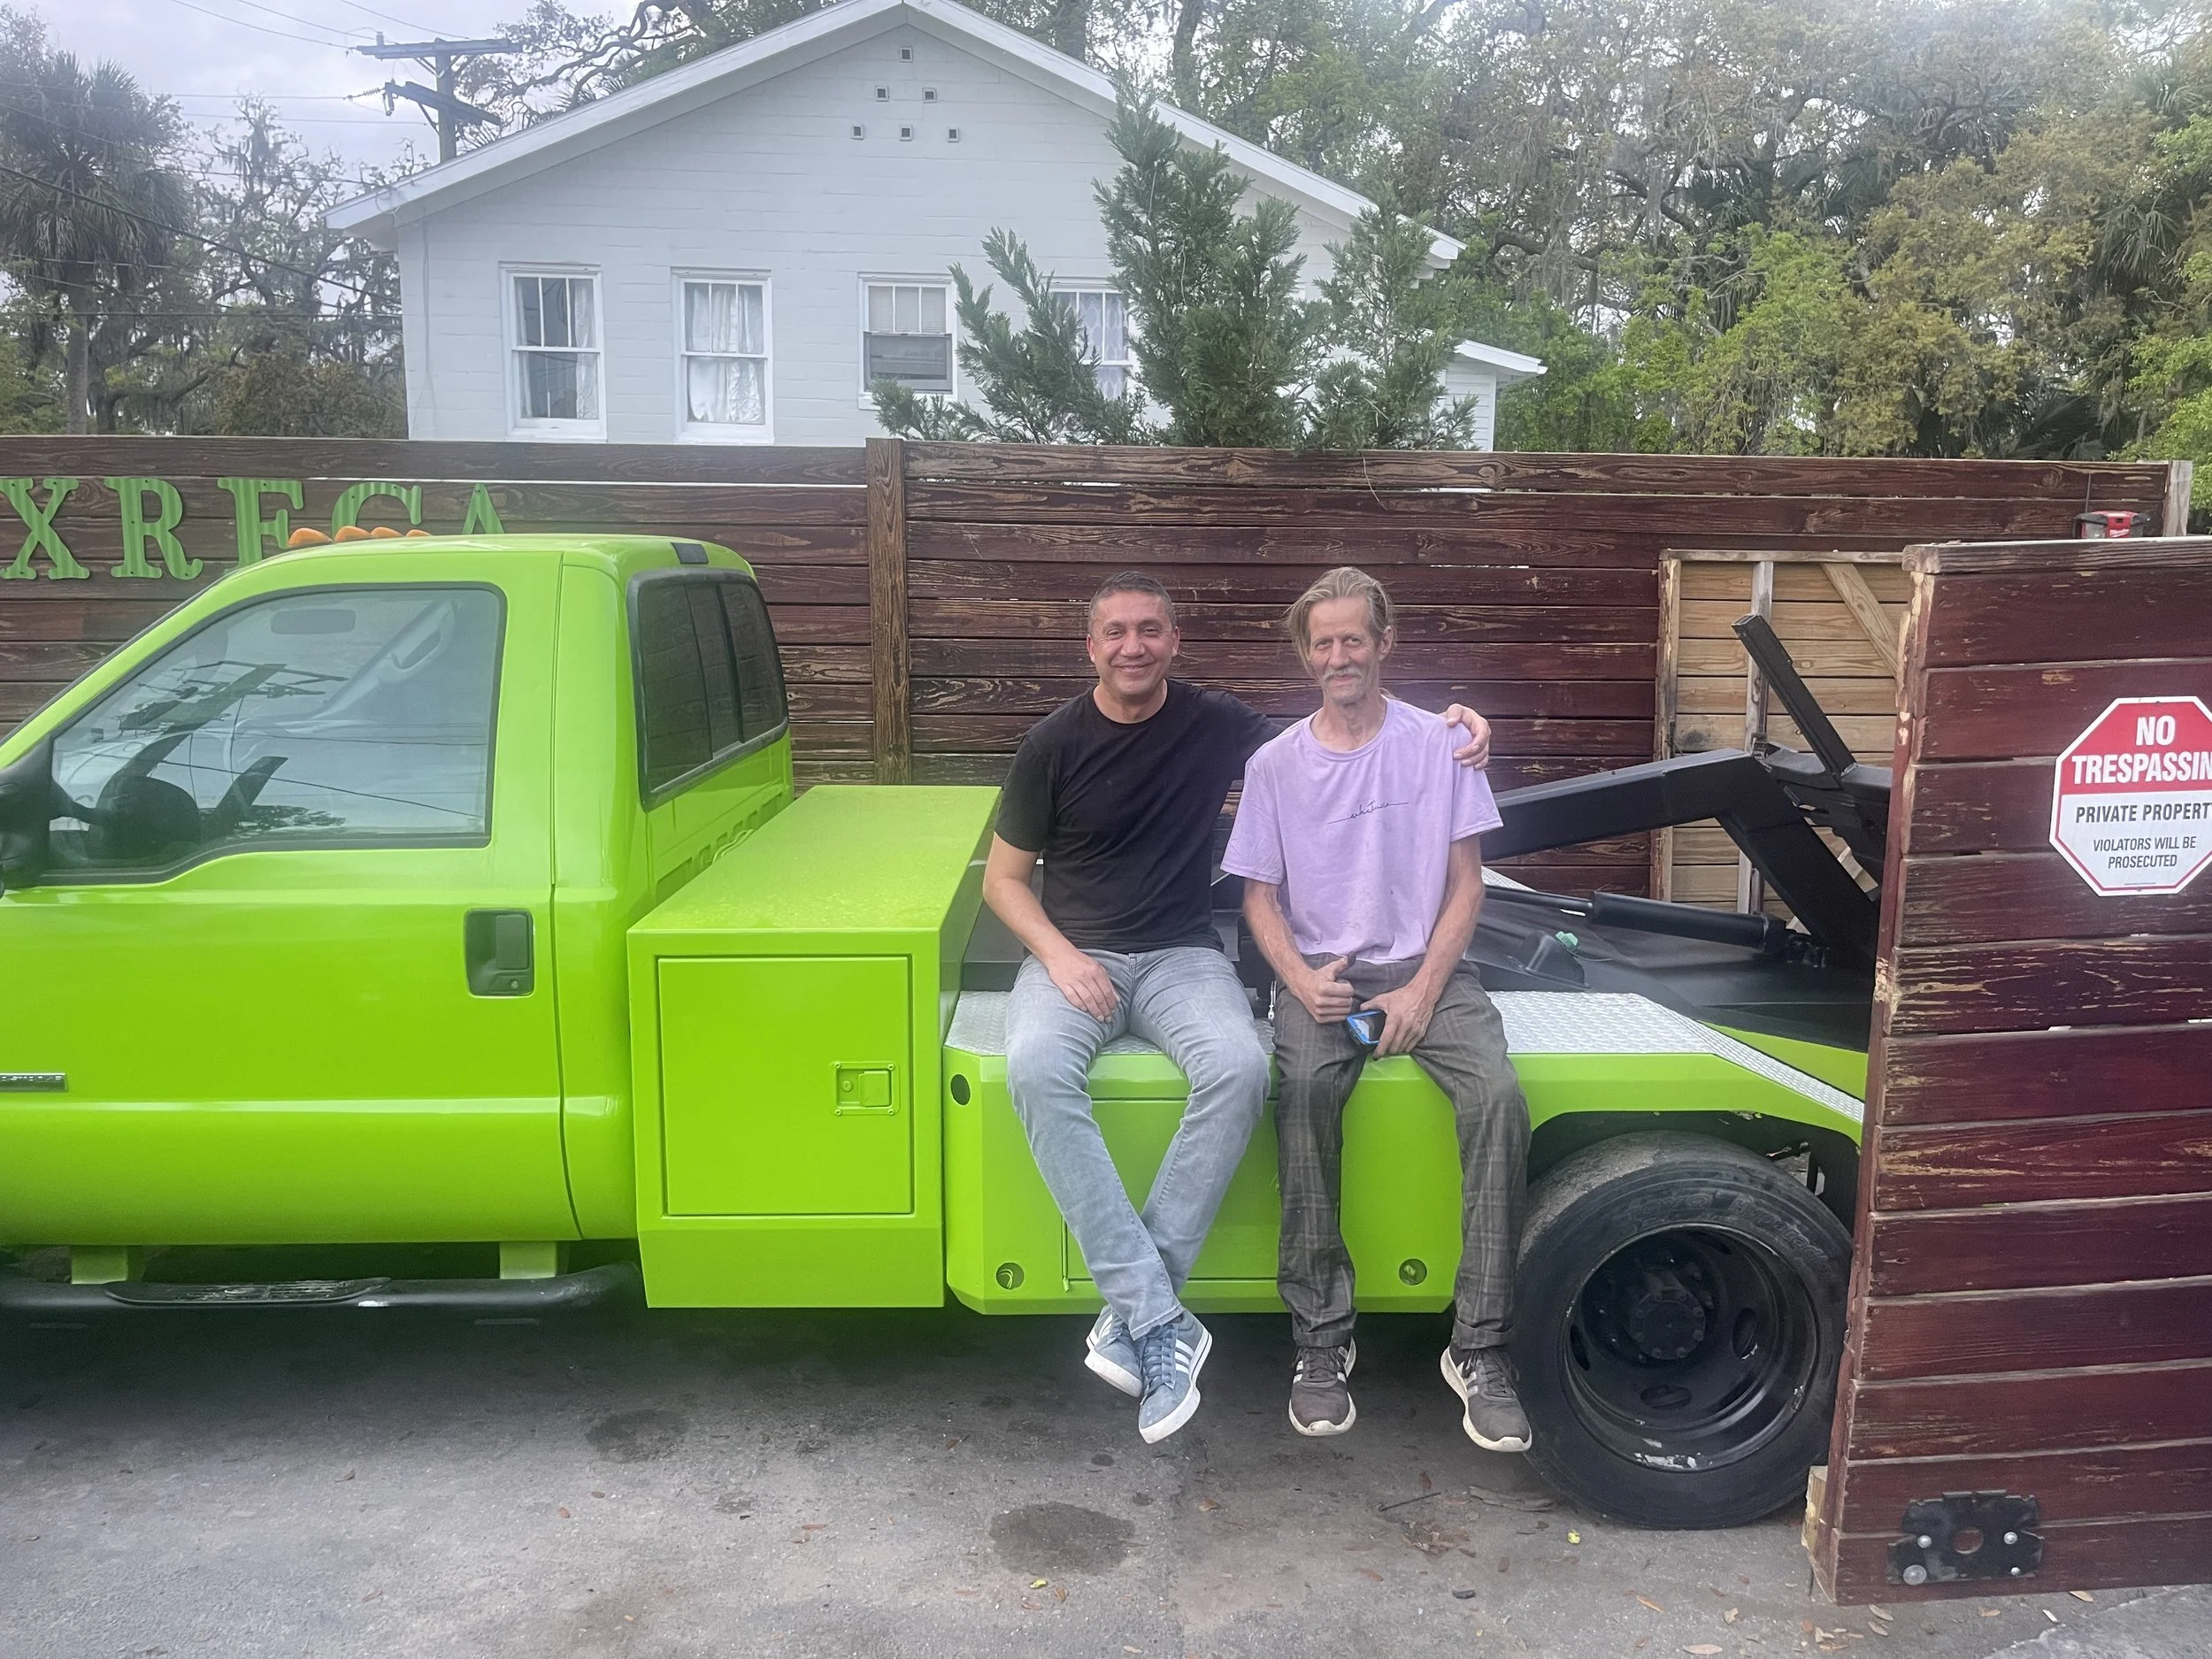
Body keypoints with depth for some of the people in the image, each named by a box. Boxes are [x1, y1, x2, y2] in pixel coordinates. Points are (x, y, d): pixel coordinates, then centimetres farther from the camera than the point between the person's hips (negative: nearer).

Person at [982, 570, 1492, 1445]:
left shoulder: (1216, 725, 1)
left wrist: (1448, 726, -8)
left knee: (1239, 1067, -32)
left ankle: (1131, 1314, -25)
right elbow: (1002, 878, 4)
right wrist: (1059, 954, -14)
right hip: (1071, 953, 0)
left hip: (1182, 956, 1)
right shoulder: (1054, 743, -1)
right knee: (1037, 1070, -34)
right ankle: (1161, 1320, -31)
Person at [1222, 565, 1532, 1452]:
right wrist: (1303, 979, -12)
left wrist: (1423, 991, -11)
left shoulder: (1439, 743, 3)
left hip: (1427, 967, 0)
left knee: (1498, 1096, -28)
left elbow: (1465, 884, 2)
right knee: (1306, 1092, -32)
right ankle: (1322, 1340, -20)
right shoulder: (1275, 763, 6)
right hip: (1319, 972, 0)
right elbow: (1259, 895, 7)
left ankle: (1479, 1347, -17)